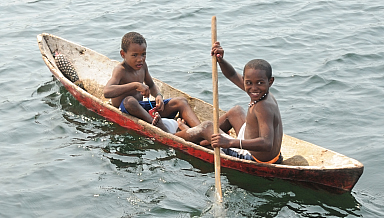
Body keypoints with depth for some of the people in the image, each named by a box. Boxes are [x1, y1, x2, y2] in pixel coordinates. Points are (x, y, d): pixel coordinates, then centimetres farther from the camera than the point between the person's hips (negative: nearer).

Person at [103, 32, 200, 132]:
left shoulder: (142, 65, 4)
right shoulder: (120, 70, -20)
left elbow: (151, 85, 23)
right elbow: (107, 92, -39)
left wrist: (158, 96, -2)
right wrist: (135, 85, -39)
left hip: (141, 107, 8)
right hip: (125, 112, -8)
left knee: (181, 101, -4)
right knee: (129, 101, -43)